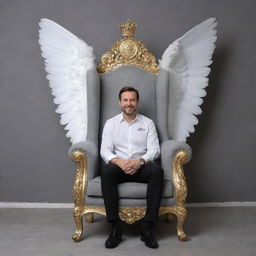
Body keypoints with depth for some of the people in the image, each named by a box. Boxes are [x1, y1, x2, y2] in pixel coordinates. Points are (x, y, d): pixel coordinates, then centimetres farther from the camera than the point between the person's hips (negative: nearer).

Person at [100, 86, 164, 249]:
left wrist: (139, 161, -22)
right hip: (119, 166, 0)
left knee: (157, 170, -34)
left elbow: (154, 150, -1)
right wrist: (119, 161, -21)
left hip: (141, 167, 0)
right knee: (106, 170, -35)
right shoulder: (111, 123, 10)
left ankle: (148, 227, -30)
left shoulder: (148, 123, 10)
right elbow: (105, 151, 0)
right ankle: (115, 227, -30)